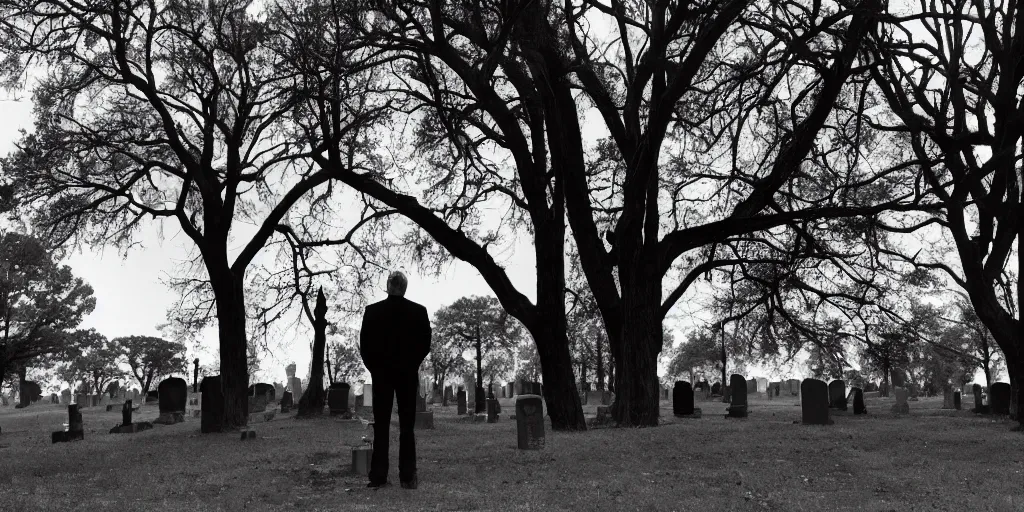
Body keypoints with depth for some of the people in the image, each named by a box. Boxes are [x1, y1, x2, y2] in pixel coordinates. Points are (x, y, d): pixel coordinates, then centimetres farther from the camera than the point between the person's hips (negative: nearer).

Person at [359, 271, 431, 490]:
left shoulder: (372, 311, -5)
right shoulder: (419, 311, -5)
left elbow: (364, 344, -4)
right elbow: (425, 343, -2)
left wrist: (374, 367, 10)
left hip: (380, 373, 0)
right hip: (408, 373, 0)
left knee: (381, 426, 5)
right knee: (407, 426, 4)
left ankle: (378, 476, 2)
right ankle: (408, 477, 1)